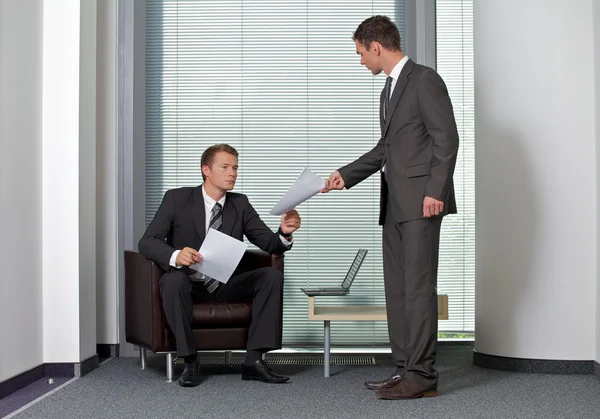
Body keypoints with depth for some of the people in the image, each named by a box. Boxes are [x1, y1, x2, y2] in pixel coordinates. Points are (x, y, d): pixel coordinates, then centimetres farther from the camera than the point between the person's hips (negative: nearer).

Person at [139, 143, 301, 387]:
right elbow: (147, 242, -15)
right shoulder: (177, 198, -7)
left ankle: (254, 360, -21)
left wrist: (284, 233, -25)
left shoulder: (240, 204, 3)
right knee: (173, 279, -37)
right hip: (188, 284, -3)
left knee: (272, 276, -18)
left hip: (225, 286, 4)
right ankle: (189, 362, -24)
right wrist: (175, 255, -37)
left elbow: (270, 244, -1)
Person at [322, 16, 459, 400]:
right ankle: (406, 369, 14)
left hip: (421, 200, -9)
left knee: (419, 287, -9)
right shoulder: (390, 89, 21)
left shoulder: (425, 80, -6)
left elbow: (447, 138, -12)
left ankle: (422, 375, -5)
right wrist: (346, 175, 21)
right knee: (397, 288, 9)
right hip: (395, 204, 10)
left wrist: (435, 191, -18)